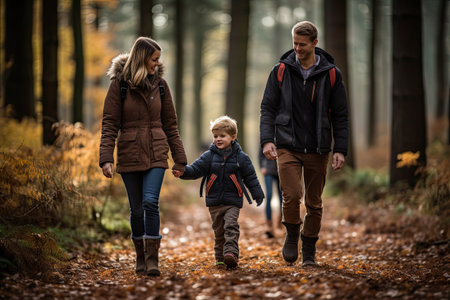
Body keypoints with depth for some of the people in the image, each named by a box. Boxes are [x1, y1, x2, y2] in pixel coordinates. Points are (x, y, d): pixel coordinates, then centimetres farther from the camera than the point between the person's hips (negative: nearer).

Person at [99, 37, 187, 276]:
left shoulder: (160, 85, 6)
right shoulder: (119, 84, -3)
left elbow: (170, 124, 11)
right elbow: (109, 124, -5)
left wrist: (179, 158, 10)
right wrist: (106, 158, -14)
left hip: (156, 154, 1)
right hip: (129, 155, -1)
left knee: (151, 202, -15)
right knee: (137, 208, 5)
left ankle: (152, 259, -9)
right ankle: (141, 257, 22)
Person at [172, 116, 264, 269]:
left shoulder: (241, 157, 0)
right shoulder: (209, 156, 3)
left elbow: (250, 177, 6)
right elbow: (196, 169, -5)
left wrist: (258, 194, 6)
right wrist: (183, 172, -23)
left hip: (233, 201, -3)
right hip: (214, 202, 3)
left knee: (231, 226, -18)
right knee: (218, 230, 11)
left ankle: (231, 253, -27)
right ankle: (220, 257, 22)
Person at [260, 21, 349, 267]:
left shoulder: (331, 74, 3)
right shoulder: (281, 71, 3)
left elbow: (340, 115, 5)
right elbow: (268, 108, 4)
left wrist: (340, 149, -2)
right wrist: (267, 140, -9)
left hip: (317, 149, 1)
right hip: (287, 146, -1)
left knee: (314, 203, 6)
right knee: (291, 194, -17)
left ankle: (309, 252, 21)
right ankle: (291, 236, 9)